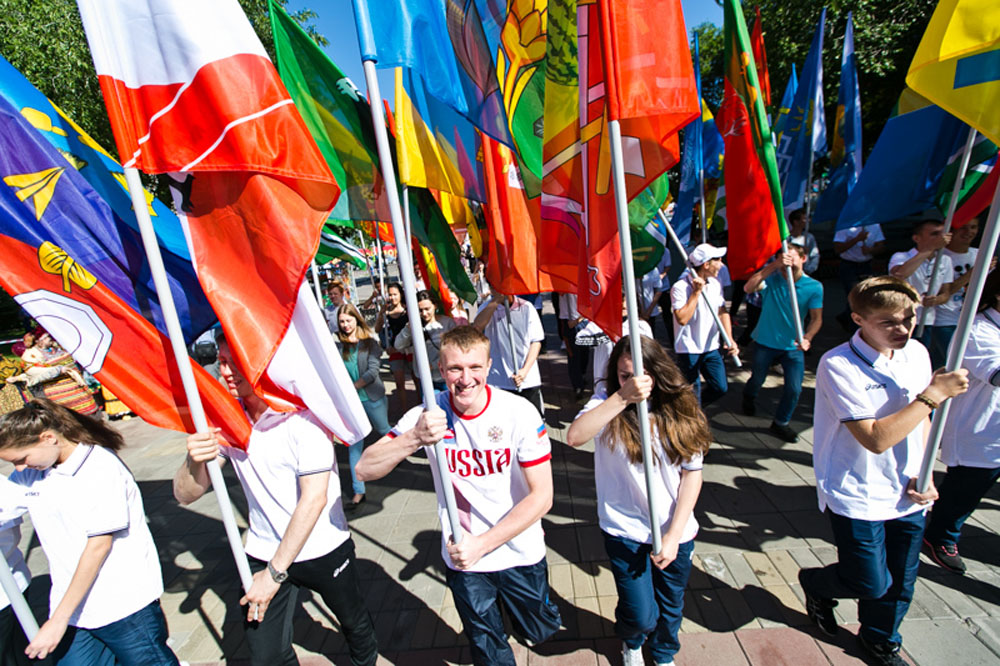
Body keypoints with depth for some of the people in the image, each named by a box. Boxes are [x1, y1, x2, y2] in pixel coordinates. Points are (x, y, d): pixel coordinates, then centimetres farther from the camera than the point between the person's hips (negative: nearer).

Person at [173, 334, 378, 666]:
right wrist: (194, 461, -28)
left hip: (323, 550, -3)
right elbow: (185, 494, -5)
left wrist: (275, 573, -21)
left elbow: (314, 498, -25)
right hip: (263, 552, 4)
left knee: (356, 624, 19)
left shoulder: (301, 414, -22)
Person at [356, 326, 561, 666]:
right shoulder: (428, 415, -16)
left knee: (538, 632, 25)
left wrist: (483, 543, -24)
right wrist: (415, 438, -37)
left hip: (520, 554, 0)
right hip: (463, 559, 1)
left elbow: (542, 496, -19)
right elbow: (365, 469, -19)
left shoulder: (520, 412, -21)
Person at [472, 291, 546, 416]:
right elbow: (477, 327, -21)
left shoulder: (526, 307, -1)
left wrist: (525, 370, -10)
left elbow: (536, 341, 1)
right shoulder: (488, 307, 1)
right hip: (498, 381, 0)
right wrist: (496, 300, -22)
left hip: (528, 380, 0)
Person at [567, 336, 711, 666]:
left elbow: (693, 473, -5)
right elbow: (574, 437, -35)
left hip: (675, 531, 3)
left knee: (671, 607, 21)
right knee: (641, 616, 3)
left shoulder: (679, 410, -9)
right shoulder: (607, 405, -16)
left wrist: (674, 534, -8)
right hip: (626, 530, -2)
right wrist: (622, 398, -42)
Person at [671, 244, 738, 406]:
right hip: (689, 350, -6)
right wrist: (696, 292, -23)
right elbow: (682, 319, -27)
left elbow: (723, 312, 7)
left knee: (721, 387, 9)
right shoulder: (680, 287, -17)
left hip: (711, 348, 7)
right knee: (693, 394, 2)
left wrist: (730, 339, -6)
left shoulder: (715, 283, 5)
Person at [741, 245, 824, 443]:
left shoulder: (814, 287, -8)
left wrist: (807, 338, -25)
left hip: (793, 347, 1)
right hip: (765, 342, -1)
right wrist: (774, 265, -38)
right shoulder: (772, 277, -13)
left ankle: (780, 424, 23)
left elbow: (816, 318, -6)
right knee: (757, 380, 18)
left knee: (794, 389, -2)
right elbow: (748, 288, -32)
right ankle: (748, 397, 54)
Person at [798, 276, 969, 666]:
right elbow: (876, 438, -26)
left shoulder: (917, 353, -1)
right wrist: (933, 395, -23)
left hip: (906, 493, 6)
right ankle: (815, 584, 37)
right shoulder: (838, 366, -23)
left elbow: (921, 420, 13)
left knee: (900, 582, 19)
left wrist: (923, 474, 3)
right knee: (872, 584, 4)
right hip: (858, 497, -6)